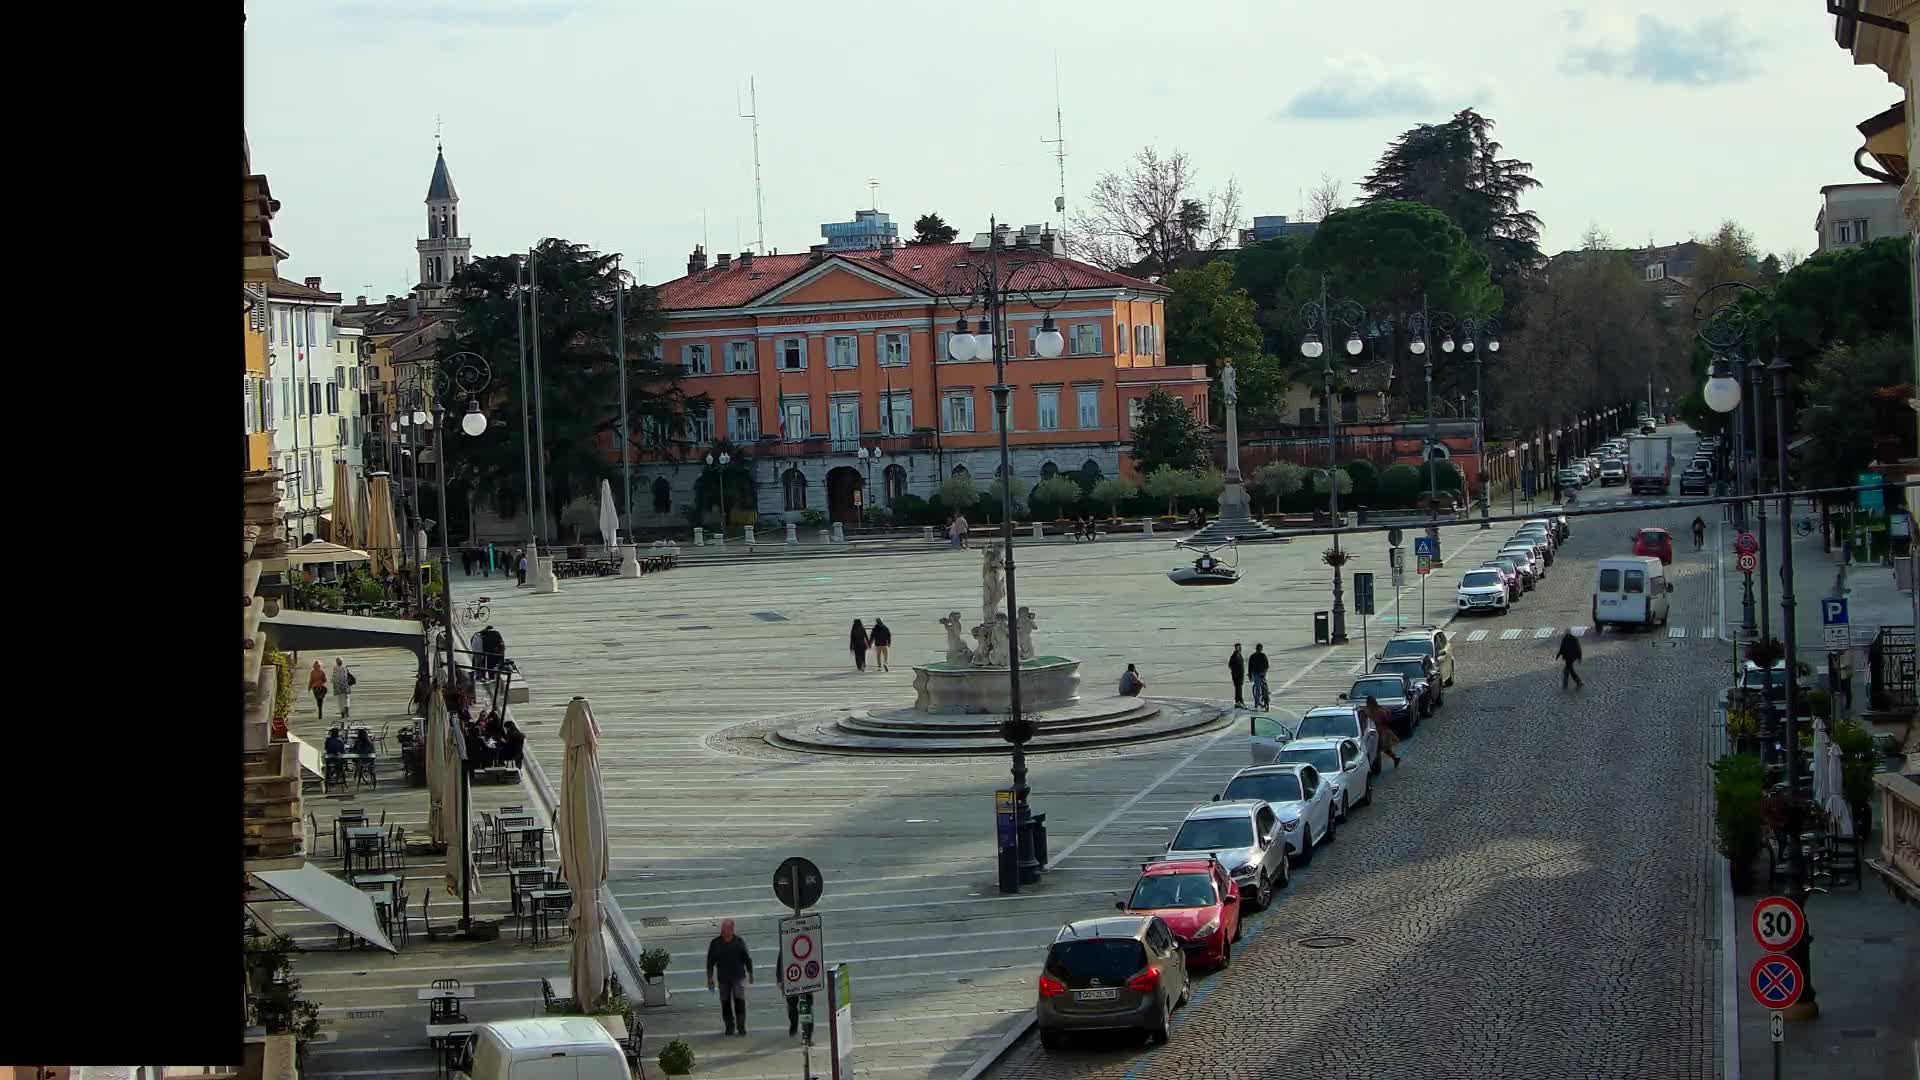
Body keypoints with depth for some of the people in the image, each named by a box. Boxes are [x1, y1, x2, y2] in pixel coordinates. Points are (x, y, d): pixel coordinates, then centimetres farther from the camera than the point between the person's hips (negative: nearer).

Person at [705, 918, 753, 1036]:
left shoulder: (739, 941, 2)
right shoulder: (715, 944, 2)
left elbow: (747, 958, 10)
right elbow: (710, 962, 6)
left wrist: (750, 973, 11)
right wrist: (710, 978, 2)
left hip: (738, 977, -1)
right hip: (723, 978, 1)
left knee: (739, 1001, -11)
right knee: (725, 1003, 4)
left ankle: (741, 1026, -6)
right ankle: (730, 1027, 15)